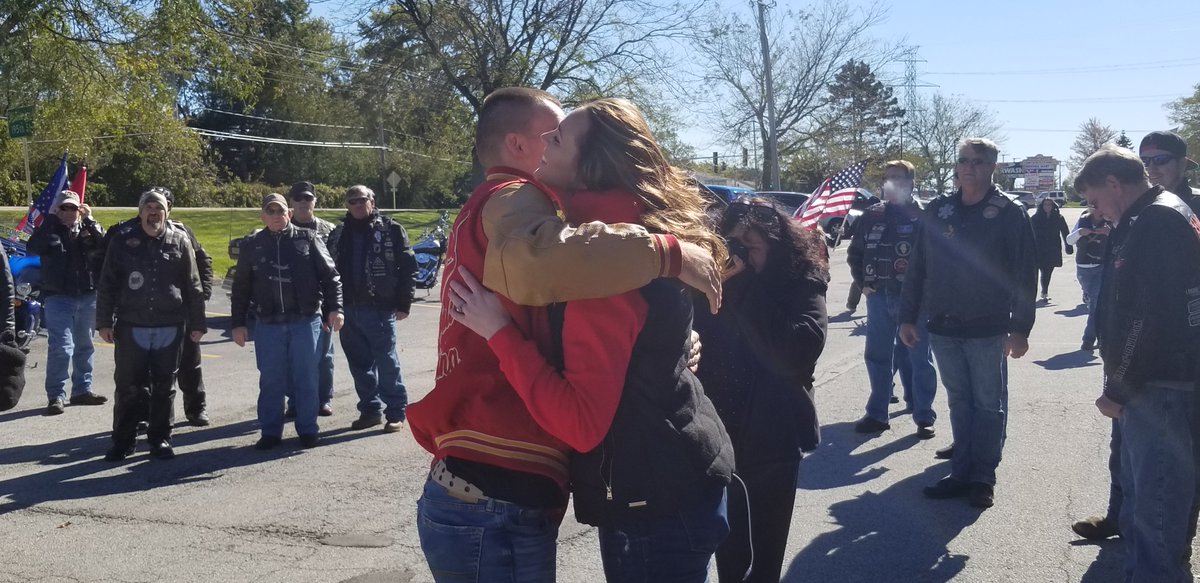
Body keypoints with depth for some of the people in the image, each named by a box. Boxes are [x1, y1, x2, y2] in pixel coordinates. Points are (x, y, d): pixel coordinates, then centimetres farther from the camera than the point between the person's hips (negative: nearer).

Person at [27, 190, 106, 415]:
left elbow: (104, 246, -10)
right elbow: (33, 247, -18)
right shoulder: (50, 229, 1)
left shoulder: (88, 229, 8)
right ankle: (56, 396, -6)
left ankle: (82, 390, 25)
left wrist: (89, 220, -15)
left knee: (84, 346, 14)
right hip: (58, 298, -4)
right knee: (61, 348, -11)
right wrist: (50, 218, -17)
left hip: (87, 297, 4)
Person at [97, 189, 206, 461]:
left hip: (170, 327, 0)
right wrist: (104, 322, 1)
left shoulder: (179, 240, 3)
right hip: (132, 326, 0)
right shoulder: (123, 240, 3)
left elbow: (193, 286, 6)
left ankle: (160, 438, 19)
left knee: (164, 387, 8)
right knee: (129, 387, 4)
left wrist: (197, 323, 4)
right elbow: (107, 284, 5)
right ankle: (123, 441, 14)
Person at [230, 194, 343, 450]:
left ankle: (307, 430, 13)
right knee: (270, 380, 6)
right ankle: (271, 432, 16)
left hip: (306, 321, -2)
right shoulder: (252, 246, 11)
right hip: (268, 324, 2)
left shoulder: (308, 239, 5)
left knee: (306, 378, 3)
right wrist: (237, 323, 10)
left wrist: (334, 308, -4)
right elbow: (240, 287, 14)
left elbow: (330, 276, 4)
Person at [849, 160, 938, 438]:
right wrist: (863, 282, 9)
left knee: (918, 357, 2)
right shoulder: (872, 215, 8)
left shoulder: (923, 216, -6)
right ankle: (877, 413, 21)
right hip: (879, 297, 5)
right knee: (877, 356, 10)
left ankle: (924, 416, 11)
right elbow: (855, 252, 17)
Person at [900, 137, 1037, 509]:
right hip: (942, 327, 4)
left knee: (989, 405, 6)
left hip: (988, 329, -4)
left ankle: (983, 477, 15)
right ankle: (962, 473, 19)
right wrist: (908, 316, 6)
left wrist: (1020, 327, -13)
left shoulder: (1009, 214, -5)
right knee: (959, 402, 12)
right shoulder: (938, 211, 6)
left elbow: (1025, 274, -8)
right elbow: (918, 267, 9)